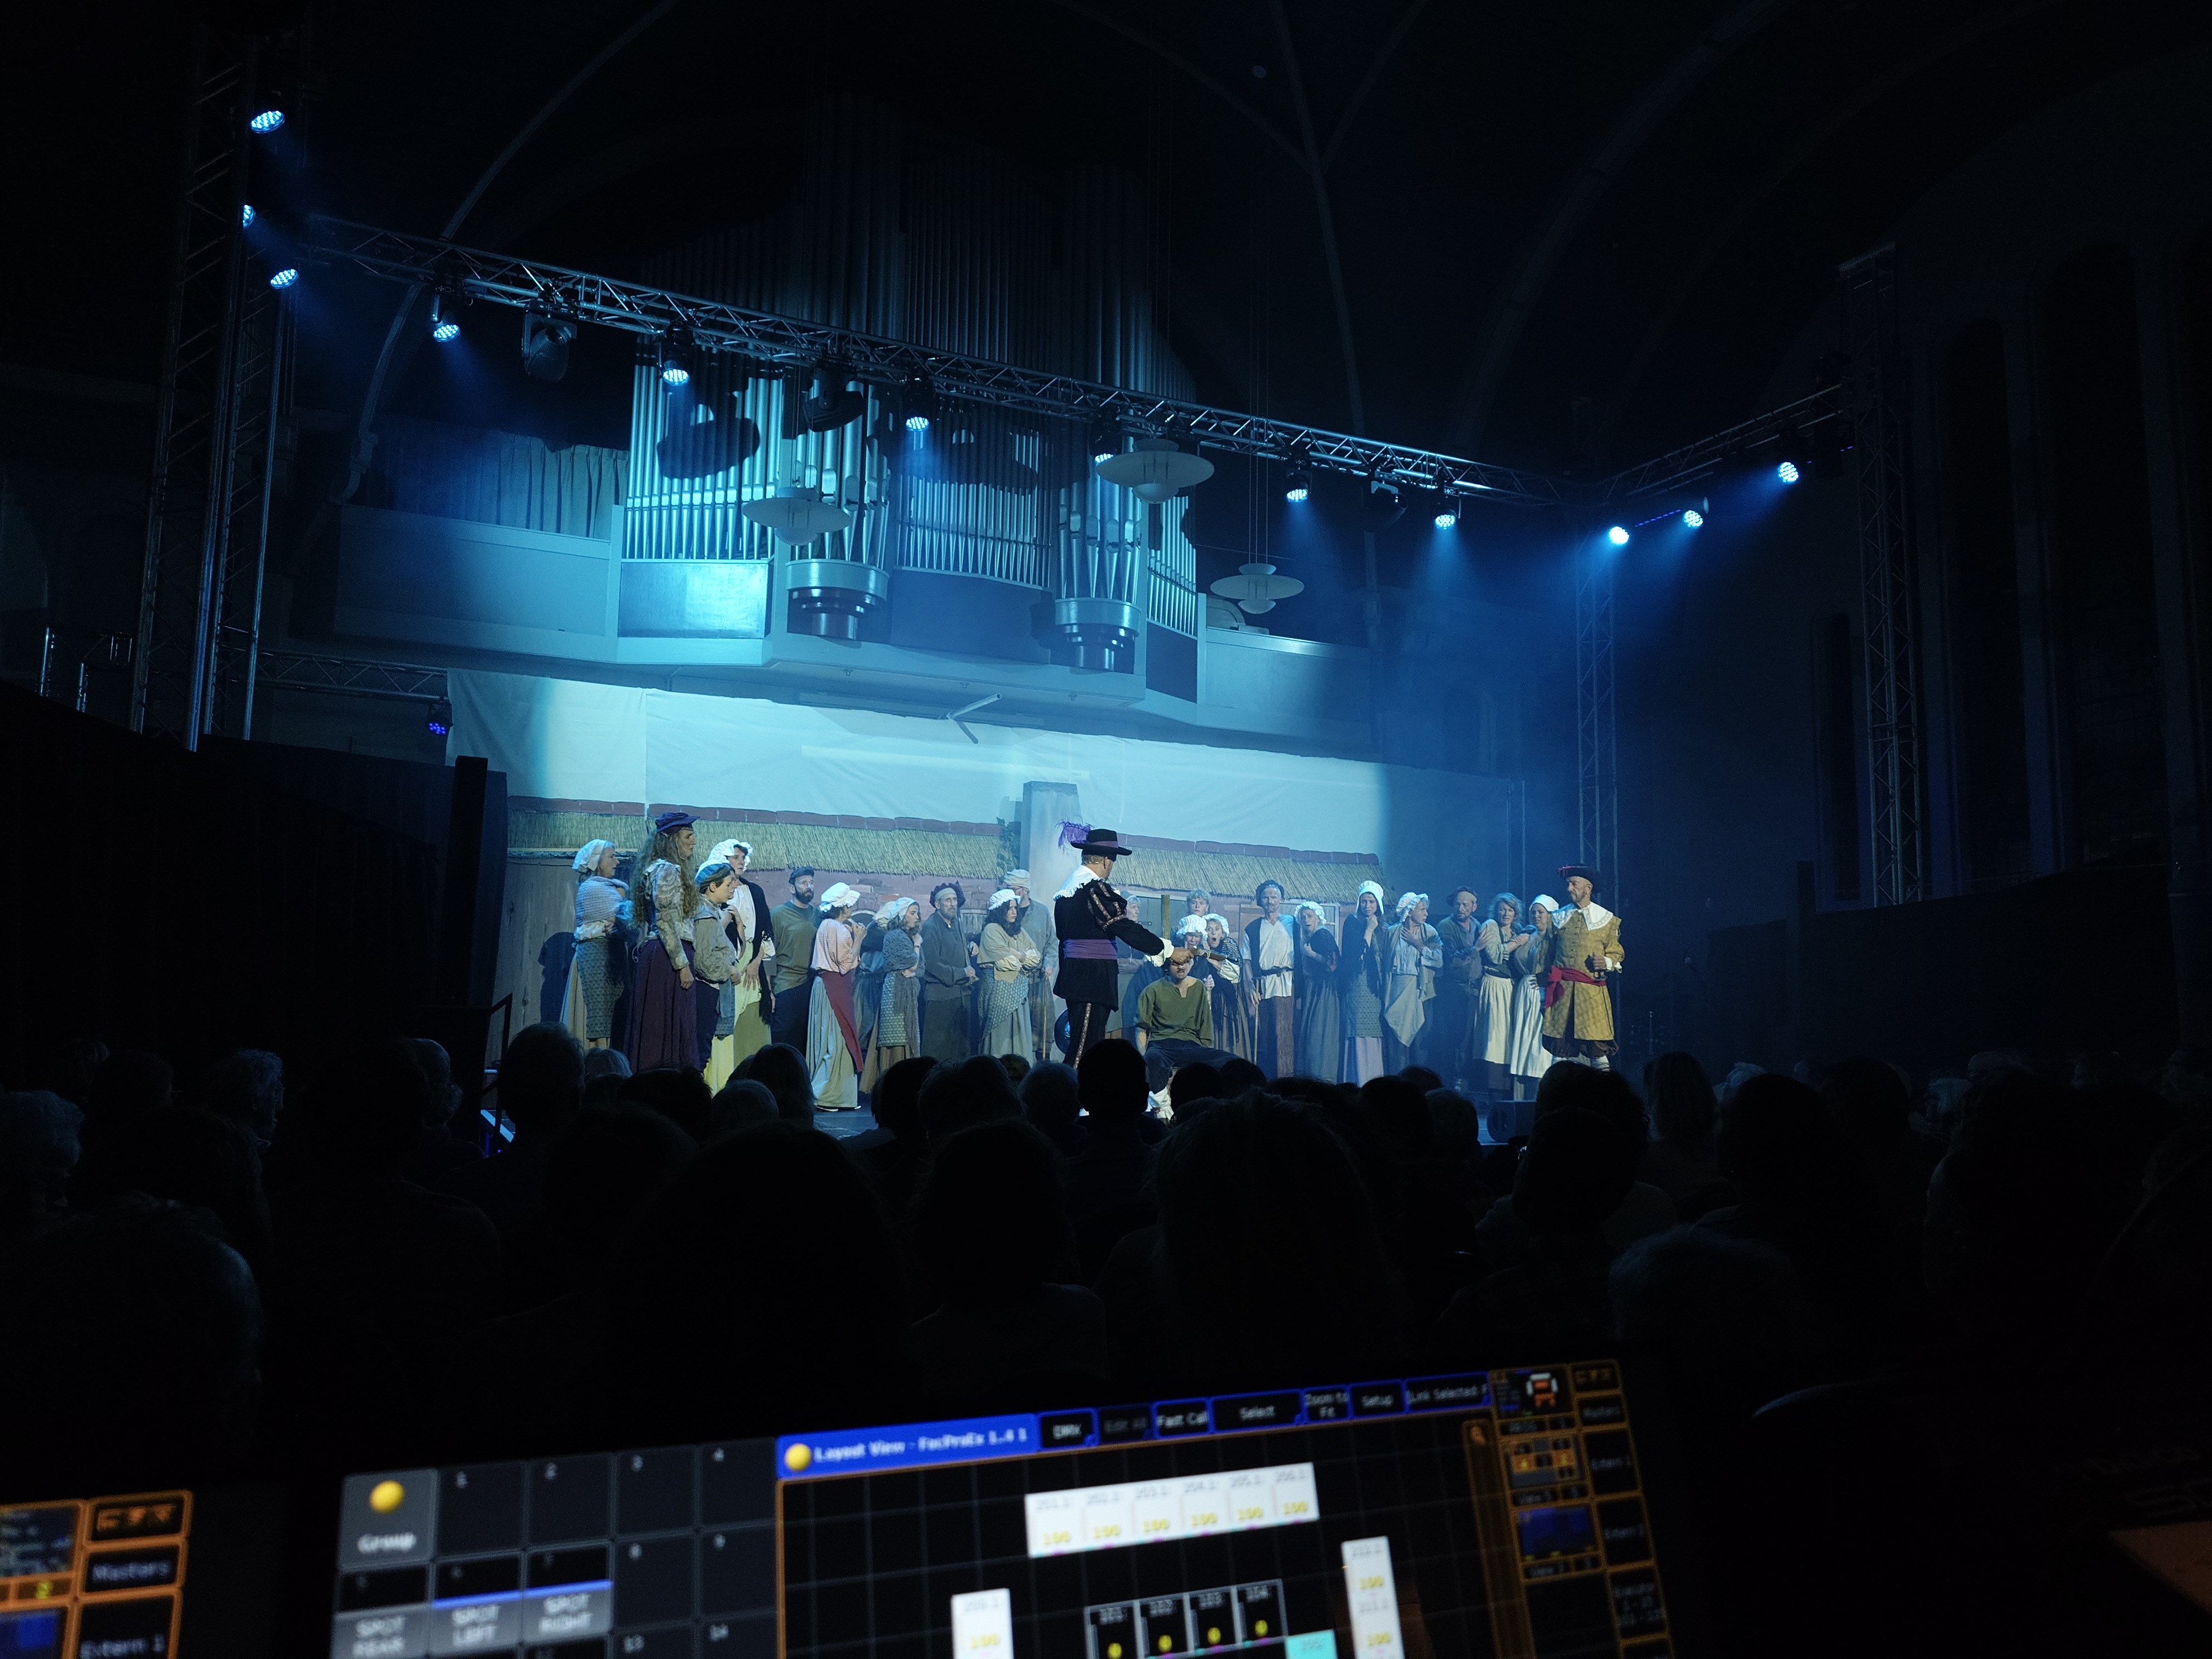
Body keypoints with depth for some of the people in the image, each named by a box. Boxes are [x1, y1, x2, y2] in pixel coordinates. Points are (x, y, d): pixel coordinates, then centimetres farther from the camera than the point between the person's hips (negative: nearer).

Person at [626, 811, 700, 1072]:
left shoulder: (656, 868, 19)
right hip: (668, 956, -10)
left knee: (653, 1029, 8)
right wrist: (682, 964, -17)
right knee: (671, 1028, -10)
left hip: (653, 953, 10)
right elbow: (667, 921, -18)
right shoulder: (669, 870, -11)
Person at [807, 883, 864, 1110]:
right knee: (835, 1041, -6)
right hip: (834, 988, -10)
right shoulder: (836, 928, -15)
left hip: (831, 987, 10)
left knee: (834, 1040, 11)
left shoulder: (829, 926, 16)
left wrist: (853, 937, 14)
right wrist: (857, 940, -8)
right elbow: (846, 963, -17)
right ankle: (825, 1096, -3)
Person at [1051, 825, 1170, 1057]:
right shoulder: (1095, 888, -14)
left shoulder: (1068, 888, 15)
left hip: (1073, 972, 10)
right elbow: (1125, 927, -17)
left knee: (1082, 1041, 11)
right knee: (1085, 1047, -9)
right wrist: (1166, 950, -13)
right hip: (1094, 974, -10)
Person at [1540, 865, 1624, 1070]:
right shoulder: (1558, 918, 15)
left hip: (1592, 992, -2)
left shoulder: (1606, 920, 8)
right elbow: (1548, 955, 17)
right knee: (1562, 1049, 1)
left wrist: (1606, 962, -12)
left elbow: (1616, 954, 11)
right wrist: (1545, 990, 13)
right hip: (1561, 991, 2)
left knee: (1597, 1048, -9)